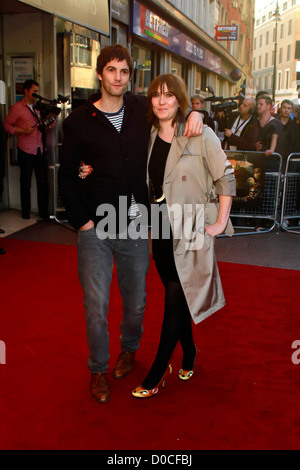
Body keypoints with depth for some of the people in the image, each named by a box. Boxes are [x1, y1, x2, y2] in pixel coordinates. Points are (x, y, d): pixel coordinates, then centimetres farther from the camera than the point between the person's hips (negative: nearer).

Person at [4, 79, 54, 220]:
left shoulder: (38, 107, 14)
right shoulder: (17, 107, -2)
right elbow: (7, 125, -2)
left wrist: (50, 124, -3)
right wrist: (22, 131, -15)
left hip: (40, 150, 4)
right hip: (26, 152, -4)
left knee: (43, 182, 3)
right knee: (26, 183, 7)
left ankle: (44, 212, 13)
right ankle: (26, 212, 21)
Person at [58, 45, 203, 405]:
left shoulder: (141, 109, 4)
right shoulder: (79, 121, -1)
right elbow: (67, 176, 2)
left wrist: (194, 113, 0)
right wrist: (81, 221, -6)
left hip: (135, 226, 2)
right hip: (95, 230, -2)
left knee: (136, 301, 14)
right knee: (96, 306, 2)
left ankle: (129, 348, 43)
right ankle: (98, 369, 25)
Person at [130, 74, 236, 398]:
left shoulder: (200, 135, -9)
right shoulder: (150, 137, 7)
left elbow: (226, 178, -5)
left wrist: (220, 222, -9)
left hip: (191, 230, -5)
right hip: (161, 229, 5)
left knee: (175, 299, -1)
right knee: (174, 295, 13)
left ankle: (157, 373, 10)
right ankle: (188, 355, 33)